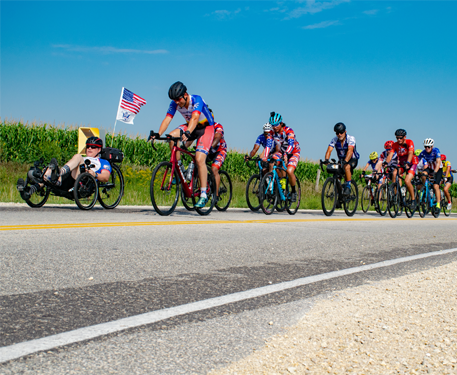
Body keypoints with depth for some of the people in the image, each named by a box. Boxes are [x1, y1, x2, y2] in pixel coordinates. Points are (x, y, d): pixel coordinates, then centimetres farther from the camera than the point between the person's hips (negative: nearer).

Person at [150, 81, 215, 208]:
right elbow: (167, 119, -20)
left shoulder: (196, 100, -28)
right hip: (190, 127, 6)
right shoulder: (175, 104, -12)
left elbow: (195, 118, -44)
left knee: (199, 159, -23)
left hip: (206, 128, -5)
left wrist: (187, 133, -61)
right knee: (172, 136, -24)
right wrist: (158, 134, -37)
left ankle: (203, 195, -17)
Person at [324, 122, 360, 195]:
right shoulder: (334, 140, -13)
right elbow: (329, 150, -25)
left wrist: (345, 161, -56)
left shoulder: (351, 138, -24)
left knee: (346, 167, -35)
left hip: (353, 159, -5)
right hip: (342, 160, 5)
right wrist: (326, 160, -47)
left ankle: (348, 187, -26)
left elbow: (350, 151, -39)